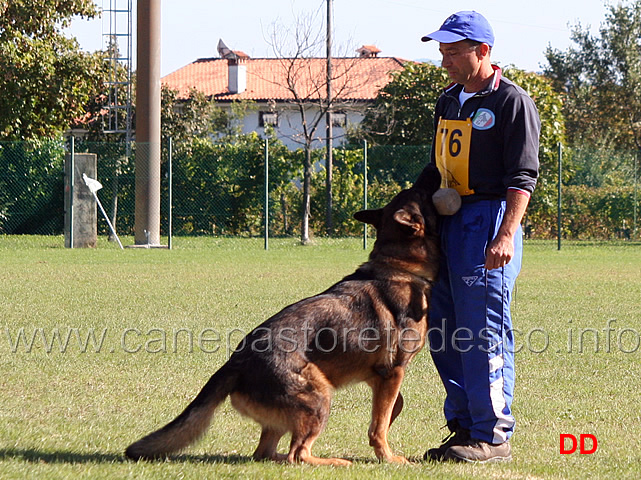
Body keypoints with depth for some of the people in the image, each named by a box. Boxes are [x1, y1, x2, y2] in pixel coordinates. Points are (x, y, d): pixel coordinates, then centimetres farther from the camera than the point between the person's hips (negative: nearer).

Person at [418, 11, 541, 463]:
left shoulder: (511, 101, -6)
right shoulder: (448, 101, 18)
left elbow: (522, 177, -13)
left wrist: (506, 235, -22)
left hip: (489, 222, -8)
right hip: (447, 222, 8)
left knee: (484, 334, -9)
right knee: (445, 334, 9)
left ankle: (493, 436, -4)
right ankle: (464, 426, 17)